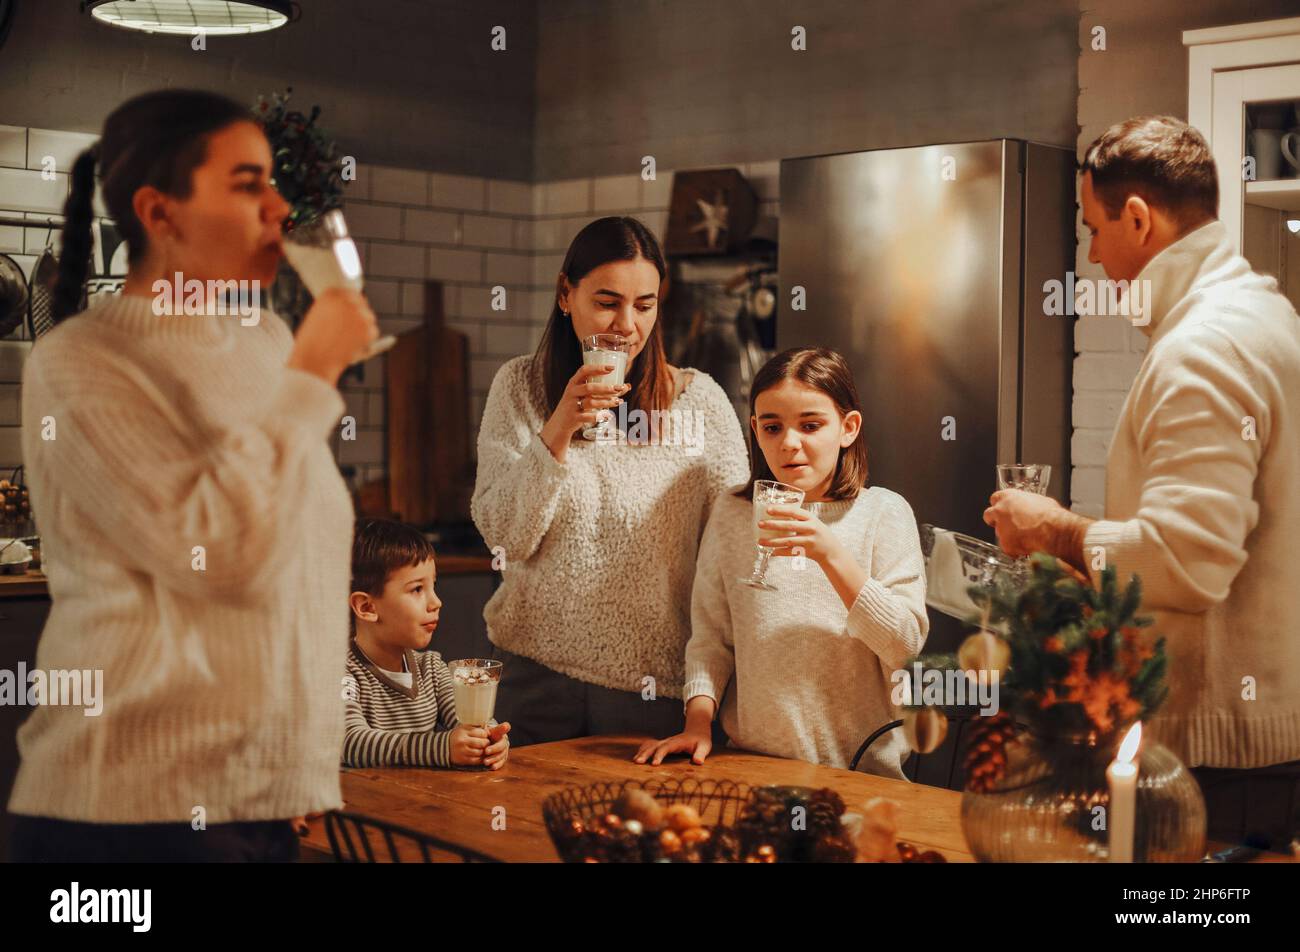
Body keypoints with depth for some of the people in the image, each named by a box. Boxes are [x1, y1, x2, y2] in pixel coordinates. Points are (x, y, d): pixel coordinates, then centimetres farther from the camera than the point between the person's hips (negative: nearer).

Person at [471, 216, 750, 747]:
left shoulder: (700, 400, -4)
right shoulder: (519, 388, 0)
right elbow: (505, 538, -7)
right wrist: (557, 432, -20)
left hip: (657, 684, -1)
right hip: (534, 677, 1)